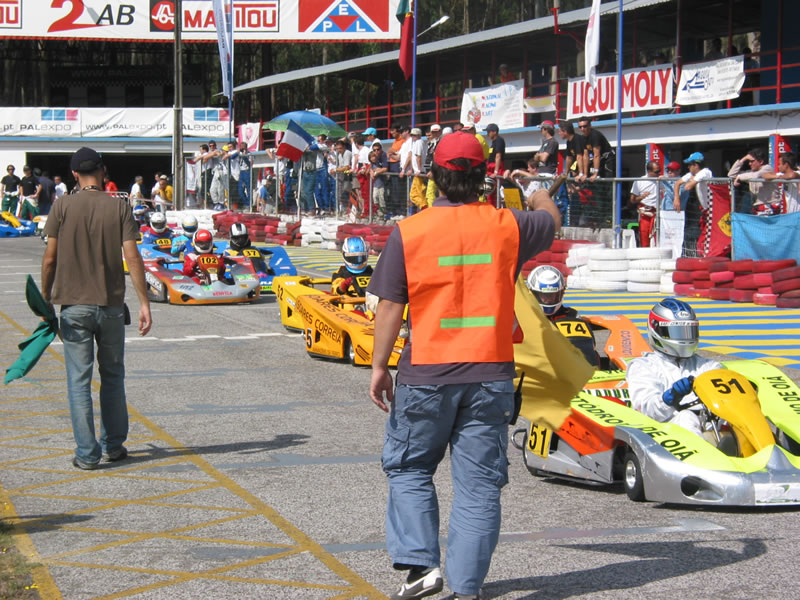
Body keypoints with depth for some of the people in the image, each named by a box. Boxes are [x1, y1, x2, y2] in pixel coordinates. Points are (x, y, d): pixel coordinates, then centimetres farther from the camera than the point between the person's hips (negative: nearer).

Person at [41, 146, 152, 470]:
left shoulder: (63, 206, -3)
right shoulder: (119, 207, -2)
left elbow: (50, 258, -4)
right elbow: (132, 257, -8)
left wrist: (45, 298, 9)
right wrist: (144, 303, -6)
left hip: (74, 306, -1)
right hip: (111, 306, 1)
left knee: (79, 380, 3)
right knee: (112, 376, 16)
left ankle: (87, 453, 3)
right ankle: (114, 444, 23)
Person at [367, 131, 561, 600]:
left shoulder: (409, 232, -6)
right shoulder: (507, 226, 0)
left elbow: (391, 306, -6)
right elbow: (551, 221, 23)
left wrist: (379, 366, 3)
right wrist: (541, 197, 45)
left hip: (427, 374, -1)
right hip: (491, 374, 1)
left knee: (408, 467, 17)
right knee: (480, 483, 7)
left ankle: (422, 562, 6)